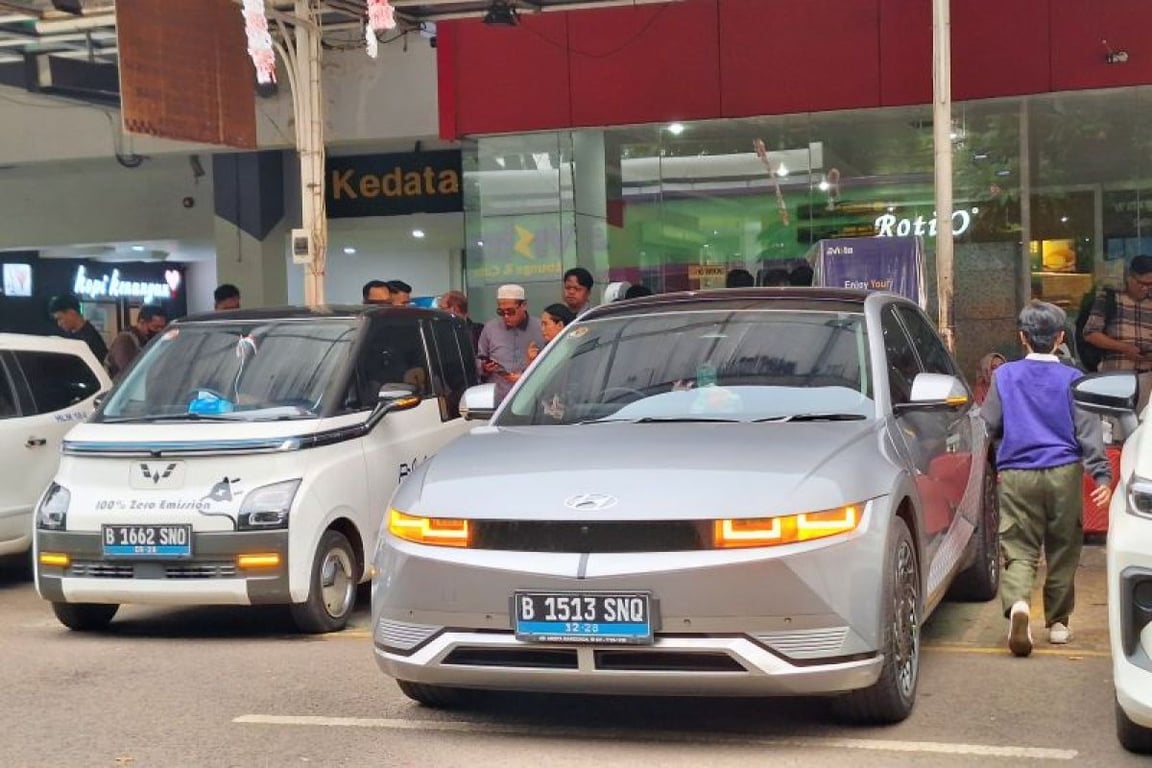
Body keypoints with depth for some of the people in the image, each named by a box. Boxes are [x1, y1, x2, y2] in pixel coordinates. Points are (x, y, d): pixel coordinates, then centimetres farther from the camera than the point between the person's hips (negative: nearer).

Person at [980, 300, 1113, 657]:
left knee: (1019, 550, -1)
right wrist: (1102, 475, -3)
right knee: (1063, 551, 12)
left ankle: (1017, 604, -28)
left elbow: (988, 426, 7)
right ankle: (1058, 623, 19)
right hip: (1064, 473, 0)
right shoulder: (1072, 379, 0)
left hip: (1016, 474, 0)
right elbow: (1088, 430, -3)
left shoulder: (1004, 376, 3)